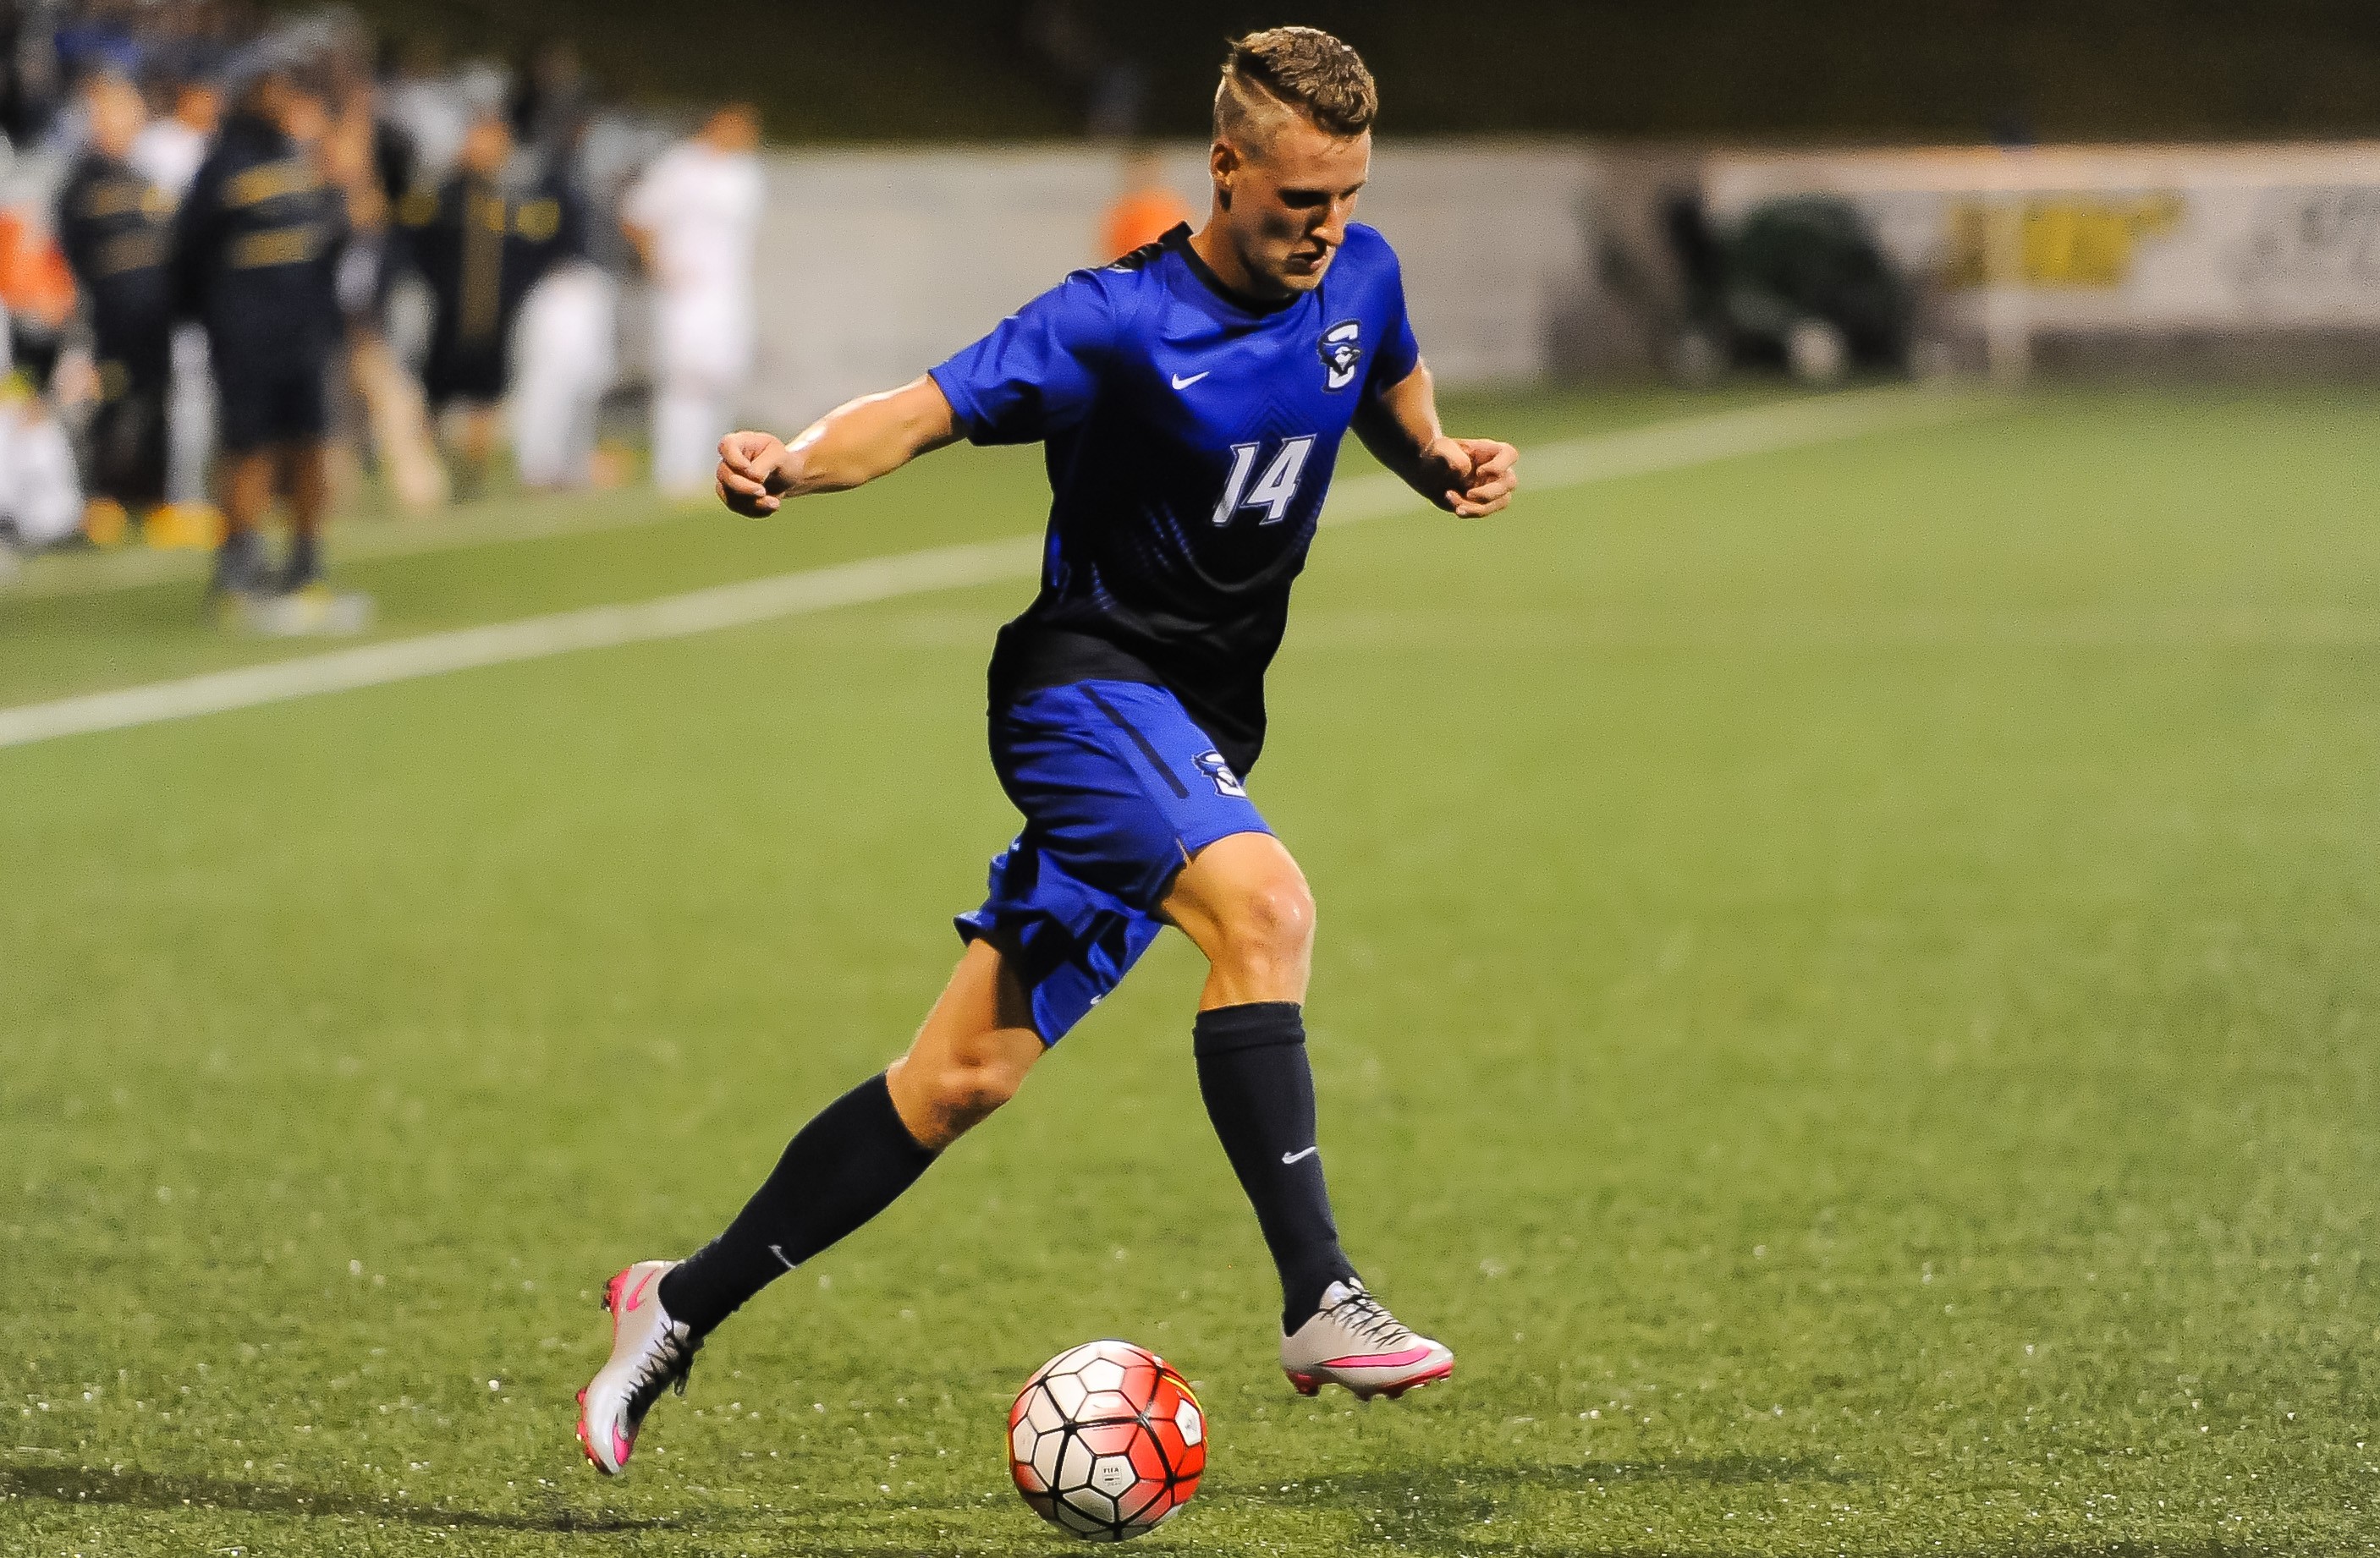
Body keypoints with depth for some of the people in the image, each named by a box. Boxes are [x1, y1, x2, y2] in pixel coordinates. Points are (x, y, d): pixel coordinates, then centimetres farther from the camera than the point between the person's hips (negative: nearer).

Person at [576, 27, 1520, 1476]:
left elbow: (1392, 393, 24)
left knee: (968, 1074, 5)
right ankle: (1320, 1303, -34)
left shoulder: (1359, 277, 3)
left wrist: (1446, 461, 3)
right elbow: (922, 412, -22)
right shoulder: (1120, 324, -17)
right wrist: (795, 463, -42)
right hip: (1084, 687, -6)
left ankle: (683, 1306, 16)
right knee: (1264, 899, -34)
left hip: (1199, 726, 6)